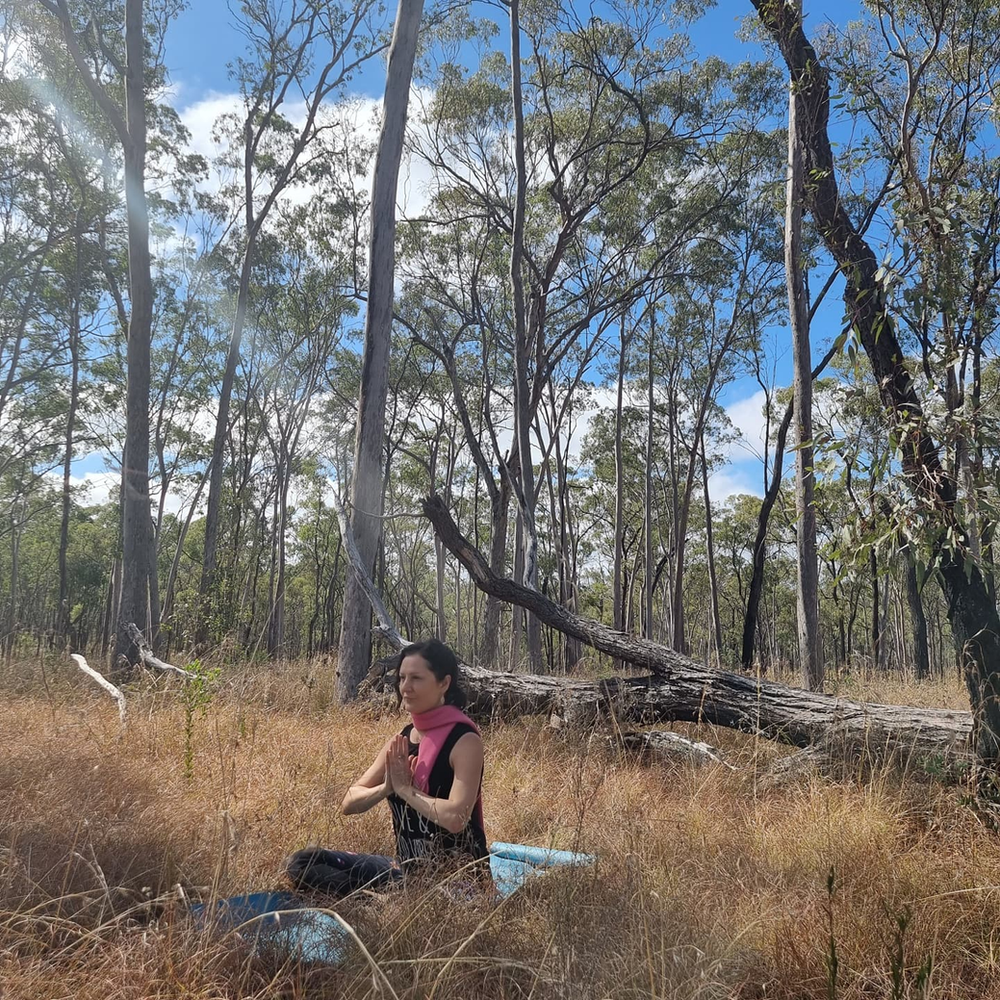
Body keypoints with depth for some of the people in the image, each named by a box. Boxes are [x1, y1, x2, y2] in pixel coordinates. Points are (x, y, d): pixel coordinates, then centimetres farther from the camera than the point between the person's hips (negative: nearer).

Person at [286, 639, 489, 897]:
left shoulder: (464, 740, -15)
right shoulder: (401, 740, 5)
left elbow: (455, 818, -27)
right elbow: (349, 803, 6)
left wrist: (405, 789, -16)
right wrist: (386, 788, -13)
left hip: (457, 878, -6)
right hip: (407, 868, 7)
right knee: (302, 863, -5)